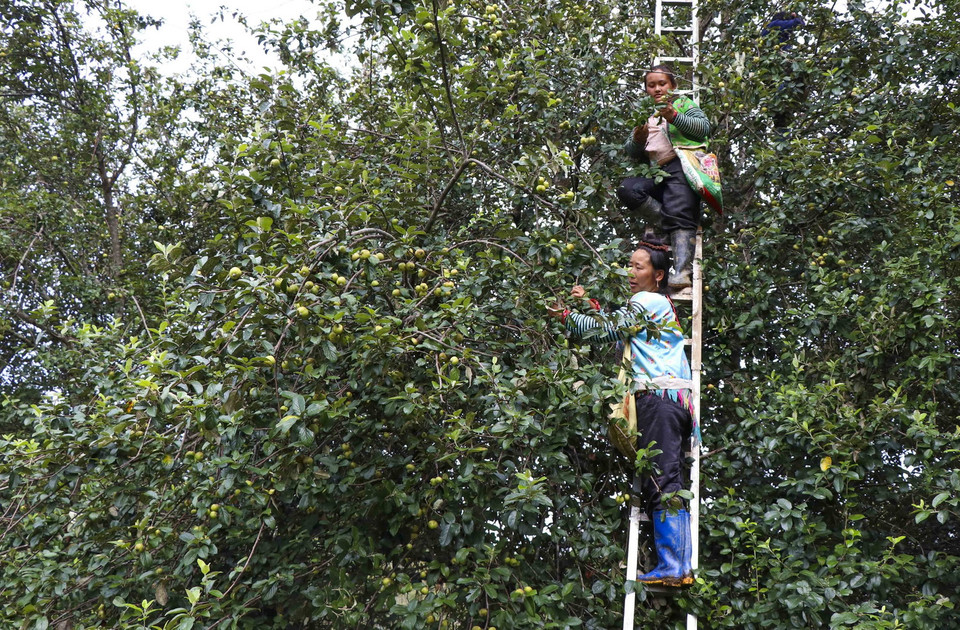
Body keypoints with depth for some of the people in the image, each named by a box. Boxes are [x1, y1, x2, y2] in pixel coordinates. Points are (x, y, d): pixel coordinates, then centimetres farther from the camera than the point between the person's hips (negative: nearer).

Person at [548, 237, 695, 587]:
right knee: (660, 486, 6)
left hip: (658, 397, -10)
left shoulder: (648, 300, -1)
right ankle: (680, 566, 4)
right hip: (677, 400, 10)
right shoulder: (663, 305, 27)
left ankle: (672, 567, -16)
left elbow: (607, 331, -3)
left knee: (661, 485, -13)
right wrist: (590, 304, 25)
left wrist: (567, 315, 6)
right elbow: (617, 326, 31)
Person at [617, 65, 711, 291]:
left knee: (679, 213, -27)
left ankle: (682, 271, -41)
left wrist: (674, 117, -12)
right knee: (627, 188, -24)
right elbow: (631, 152, 20)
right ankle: (667, 227, -21)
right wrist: (637, 140, -3)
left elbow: (704, 127, 0)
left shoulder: (682, 103, 18)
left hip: (682, 165, -5)